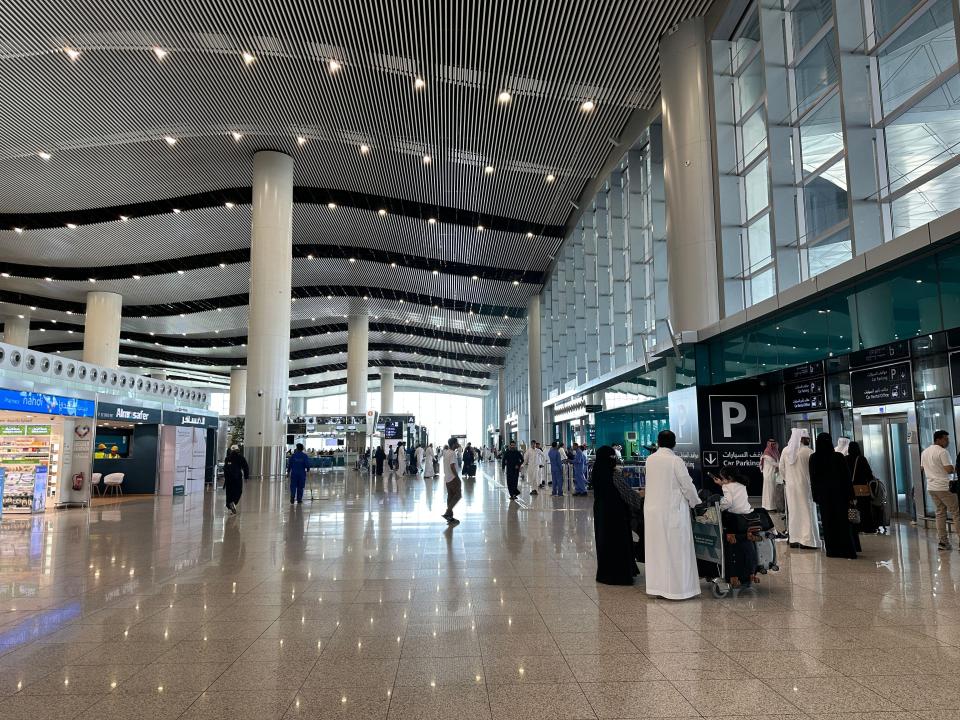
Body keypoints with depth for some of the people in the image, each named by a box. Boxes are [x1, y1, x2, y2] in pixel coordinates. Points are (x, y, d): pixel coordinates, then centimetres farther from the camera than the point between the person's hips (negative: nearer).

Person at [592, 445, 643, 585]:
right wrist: (641, 501, -3)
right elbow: (627, 491, -14)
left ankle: (605, 573, 26)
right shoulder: (614, 474, -20)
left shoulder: (598, 473, 3)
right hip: (615, 513, -8)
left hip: (601, 511, 8)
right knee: (619, 541, 3)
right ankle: (619, 574, 10)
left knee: (604, 539, 16)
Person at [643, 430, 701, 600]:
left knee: (656, 548, 12)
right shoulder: (676, 461, -13)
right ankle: (677, 588, 8)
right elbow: (687, 485, -9)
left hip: (652, 510, 5)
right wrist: (695, 502, 9)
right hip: (673, 510, -5)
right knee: (676, 549, 4)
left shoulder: (649, 460, 3)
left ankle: (657, 586, 19)